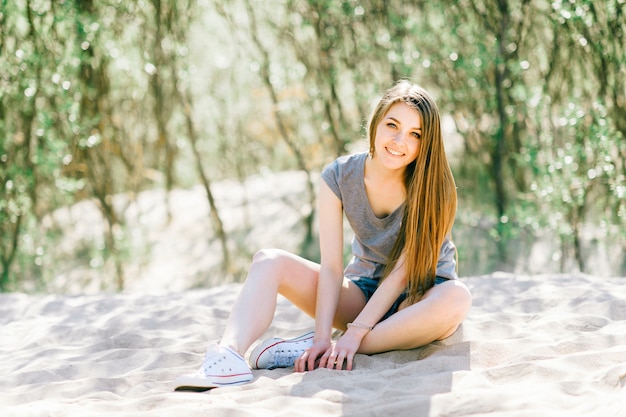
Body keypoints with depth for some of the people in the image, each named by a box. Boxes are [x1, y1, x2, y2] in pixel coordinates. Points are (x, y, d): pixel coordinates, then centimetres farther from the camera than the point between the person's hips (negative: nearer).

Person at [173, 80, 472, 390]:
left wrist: (355, 334, -28)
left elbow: (404, 269, -21)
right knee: (268, 261, -15)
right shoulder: (339, 177, -11)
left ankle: (314, 353, -36)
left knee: (457, 298, -38)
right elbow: (331, 268, -17)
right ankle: (228, 356, -43)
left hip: (422, 296, -2)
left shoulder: (432, 186, -18)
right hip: (364, 292, 3)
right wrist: (323, 336, -29)